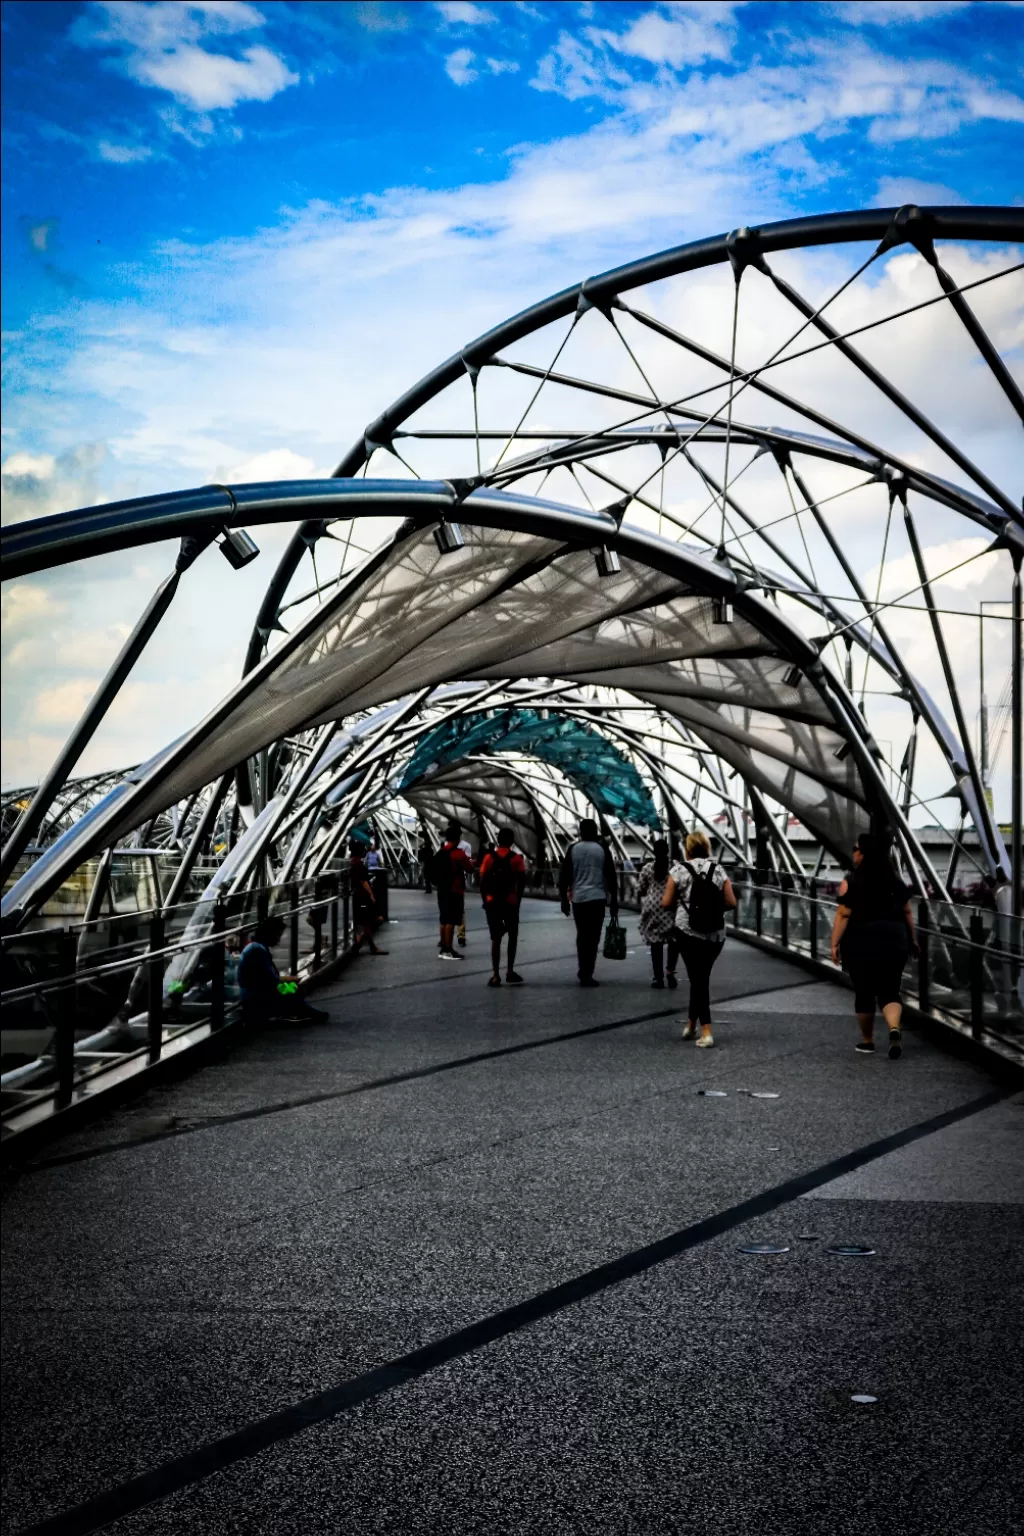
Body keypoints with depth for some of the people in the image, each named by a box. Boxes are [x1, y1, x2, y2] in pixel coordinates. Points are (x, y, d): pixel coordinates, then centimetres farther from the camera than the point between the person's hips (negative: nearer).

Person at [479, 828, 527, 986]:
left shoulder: (489, 857, 1)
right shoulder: (517, 858, -3)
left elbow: (482, 881, -3)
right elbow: (522, 882, -7)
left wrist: (485, 900, 7)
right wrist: (518, 900, 5)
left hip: (492, 903, 1)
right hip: (510, 902, -1)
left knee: (495, 939, 6)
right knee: (512, 937, 16)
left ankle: (495, 975, 0)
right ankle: (510, 971, 14)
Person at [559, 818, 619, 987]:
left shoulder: (573, 849, 3)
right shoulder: (602, 849, 0)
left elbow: (564, 875, 2)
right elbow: (611, 876, -1)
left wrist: (564, 899, 10)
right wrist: (614, 901, 6)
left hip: (578, 899, 2)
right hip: (597, 898, -2)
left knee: (582, 935, 15)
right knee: (593, 937, 0)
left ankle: (583, 972, 20)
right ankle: (586, 975, -5)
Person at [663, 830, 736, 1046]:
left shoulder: (679, 870, -4)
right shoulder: (719, 870, 3)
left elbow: (666, 903, -5)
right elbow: (731, 902, -1)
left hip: (688, 931, -2)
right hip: (716, 935, 3)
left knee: (698, 979, 2)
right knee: (702, 977, 17)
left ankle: (706, 1032, -5)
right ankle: (691, 1023, 26)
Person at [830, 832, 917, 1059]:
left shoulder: (851, 883, -7)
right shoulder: (896, 881, 7)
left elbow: (843, 916, -11)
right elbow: (907, 913, 10)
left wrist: (835, 943, -7)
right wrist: (913, 940, 19)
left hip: (861, 944, -3)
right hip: (893, 942, 3)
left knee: (864, 993, 10)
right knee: (889, 992, 6)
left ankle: (867, 1041, 19)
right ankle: (894, 1029, -20)